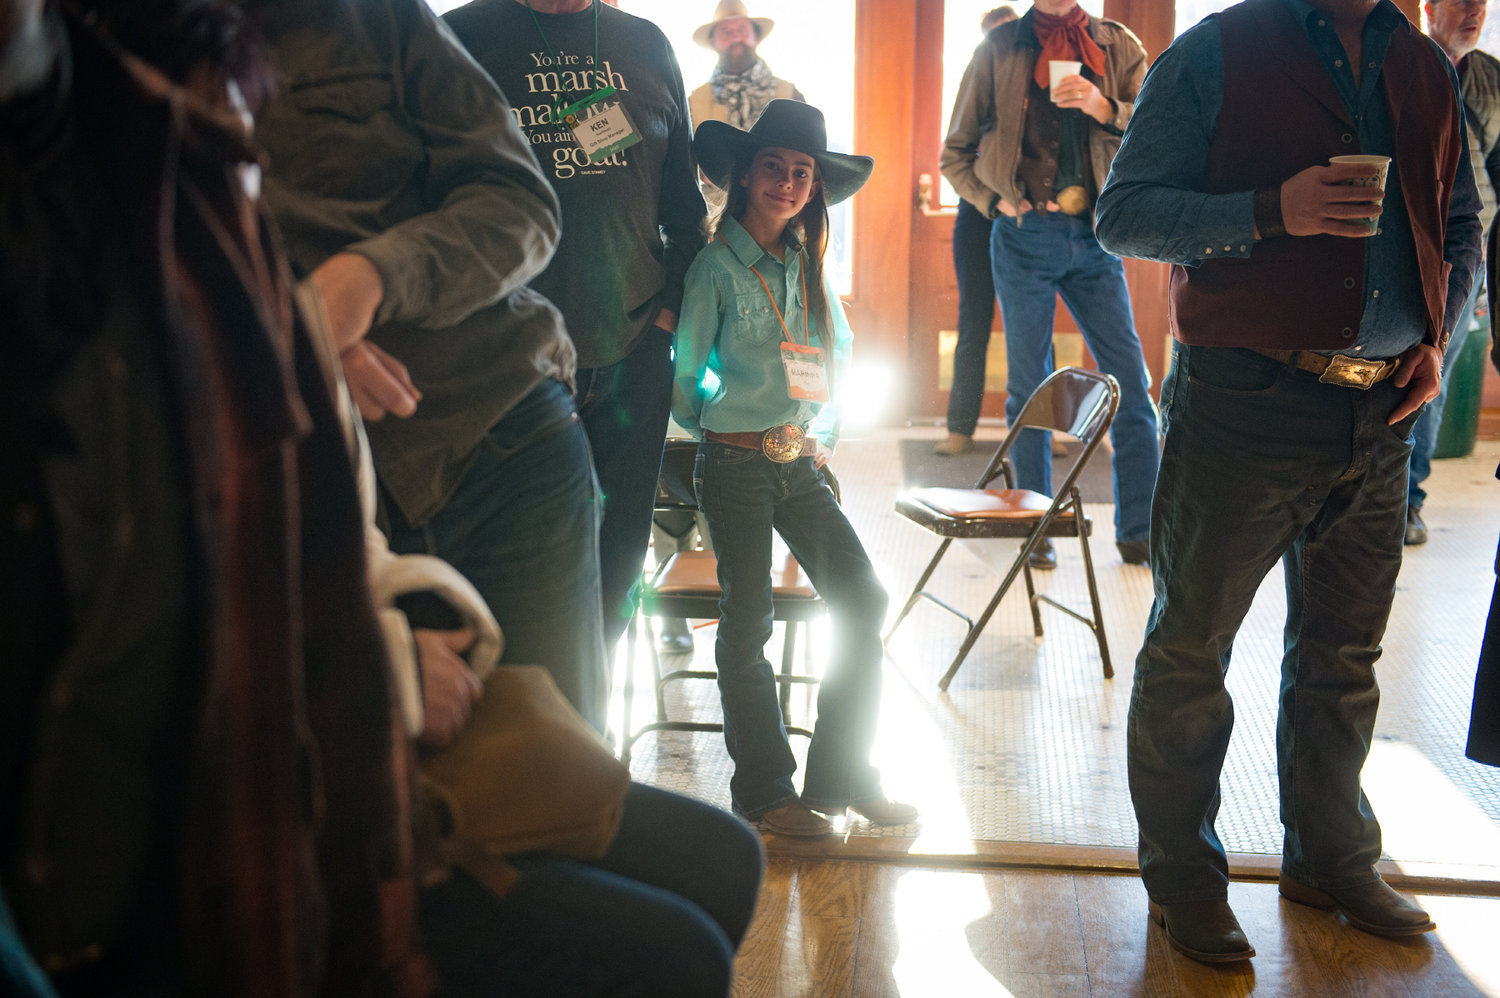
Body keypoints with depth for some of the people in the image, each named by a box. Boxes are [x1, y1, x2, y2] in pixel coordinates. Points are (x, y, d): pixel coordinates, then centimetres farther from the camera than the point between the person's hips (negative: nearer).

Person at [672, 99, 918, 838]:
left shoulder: (807, 266, 10)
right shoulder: (717, 267, -7)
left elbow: (839, 353, 22)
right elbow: (683, 380, -4)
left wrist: (822, 435, 13)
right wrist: (720, 432, 7)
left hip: (801, 464, 6)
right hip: (736, 465, -5)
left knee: (862, 599, -1)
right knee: (748, 624, 0)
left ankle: (843, 775, 11)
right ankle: (764, 791, 13)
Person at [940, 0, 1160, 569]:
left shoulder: (1118, 46, 8)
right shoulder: (999, 49, 6)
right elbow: (955, 154, 11)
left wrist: (1105, 109, -18)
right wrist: (995, 202, -1)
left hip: (1094, 239, 1)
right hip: (1025, 239, -1)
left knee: (1131, 383, -2)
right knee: (1029, 388, 3)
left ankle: (1138, 532, 6)